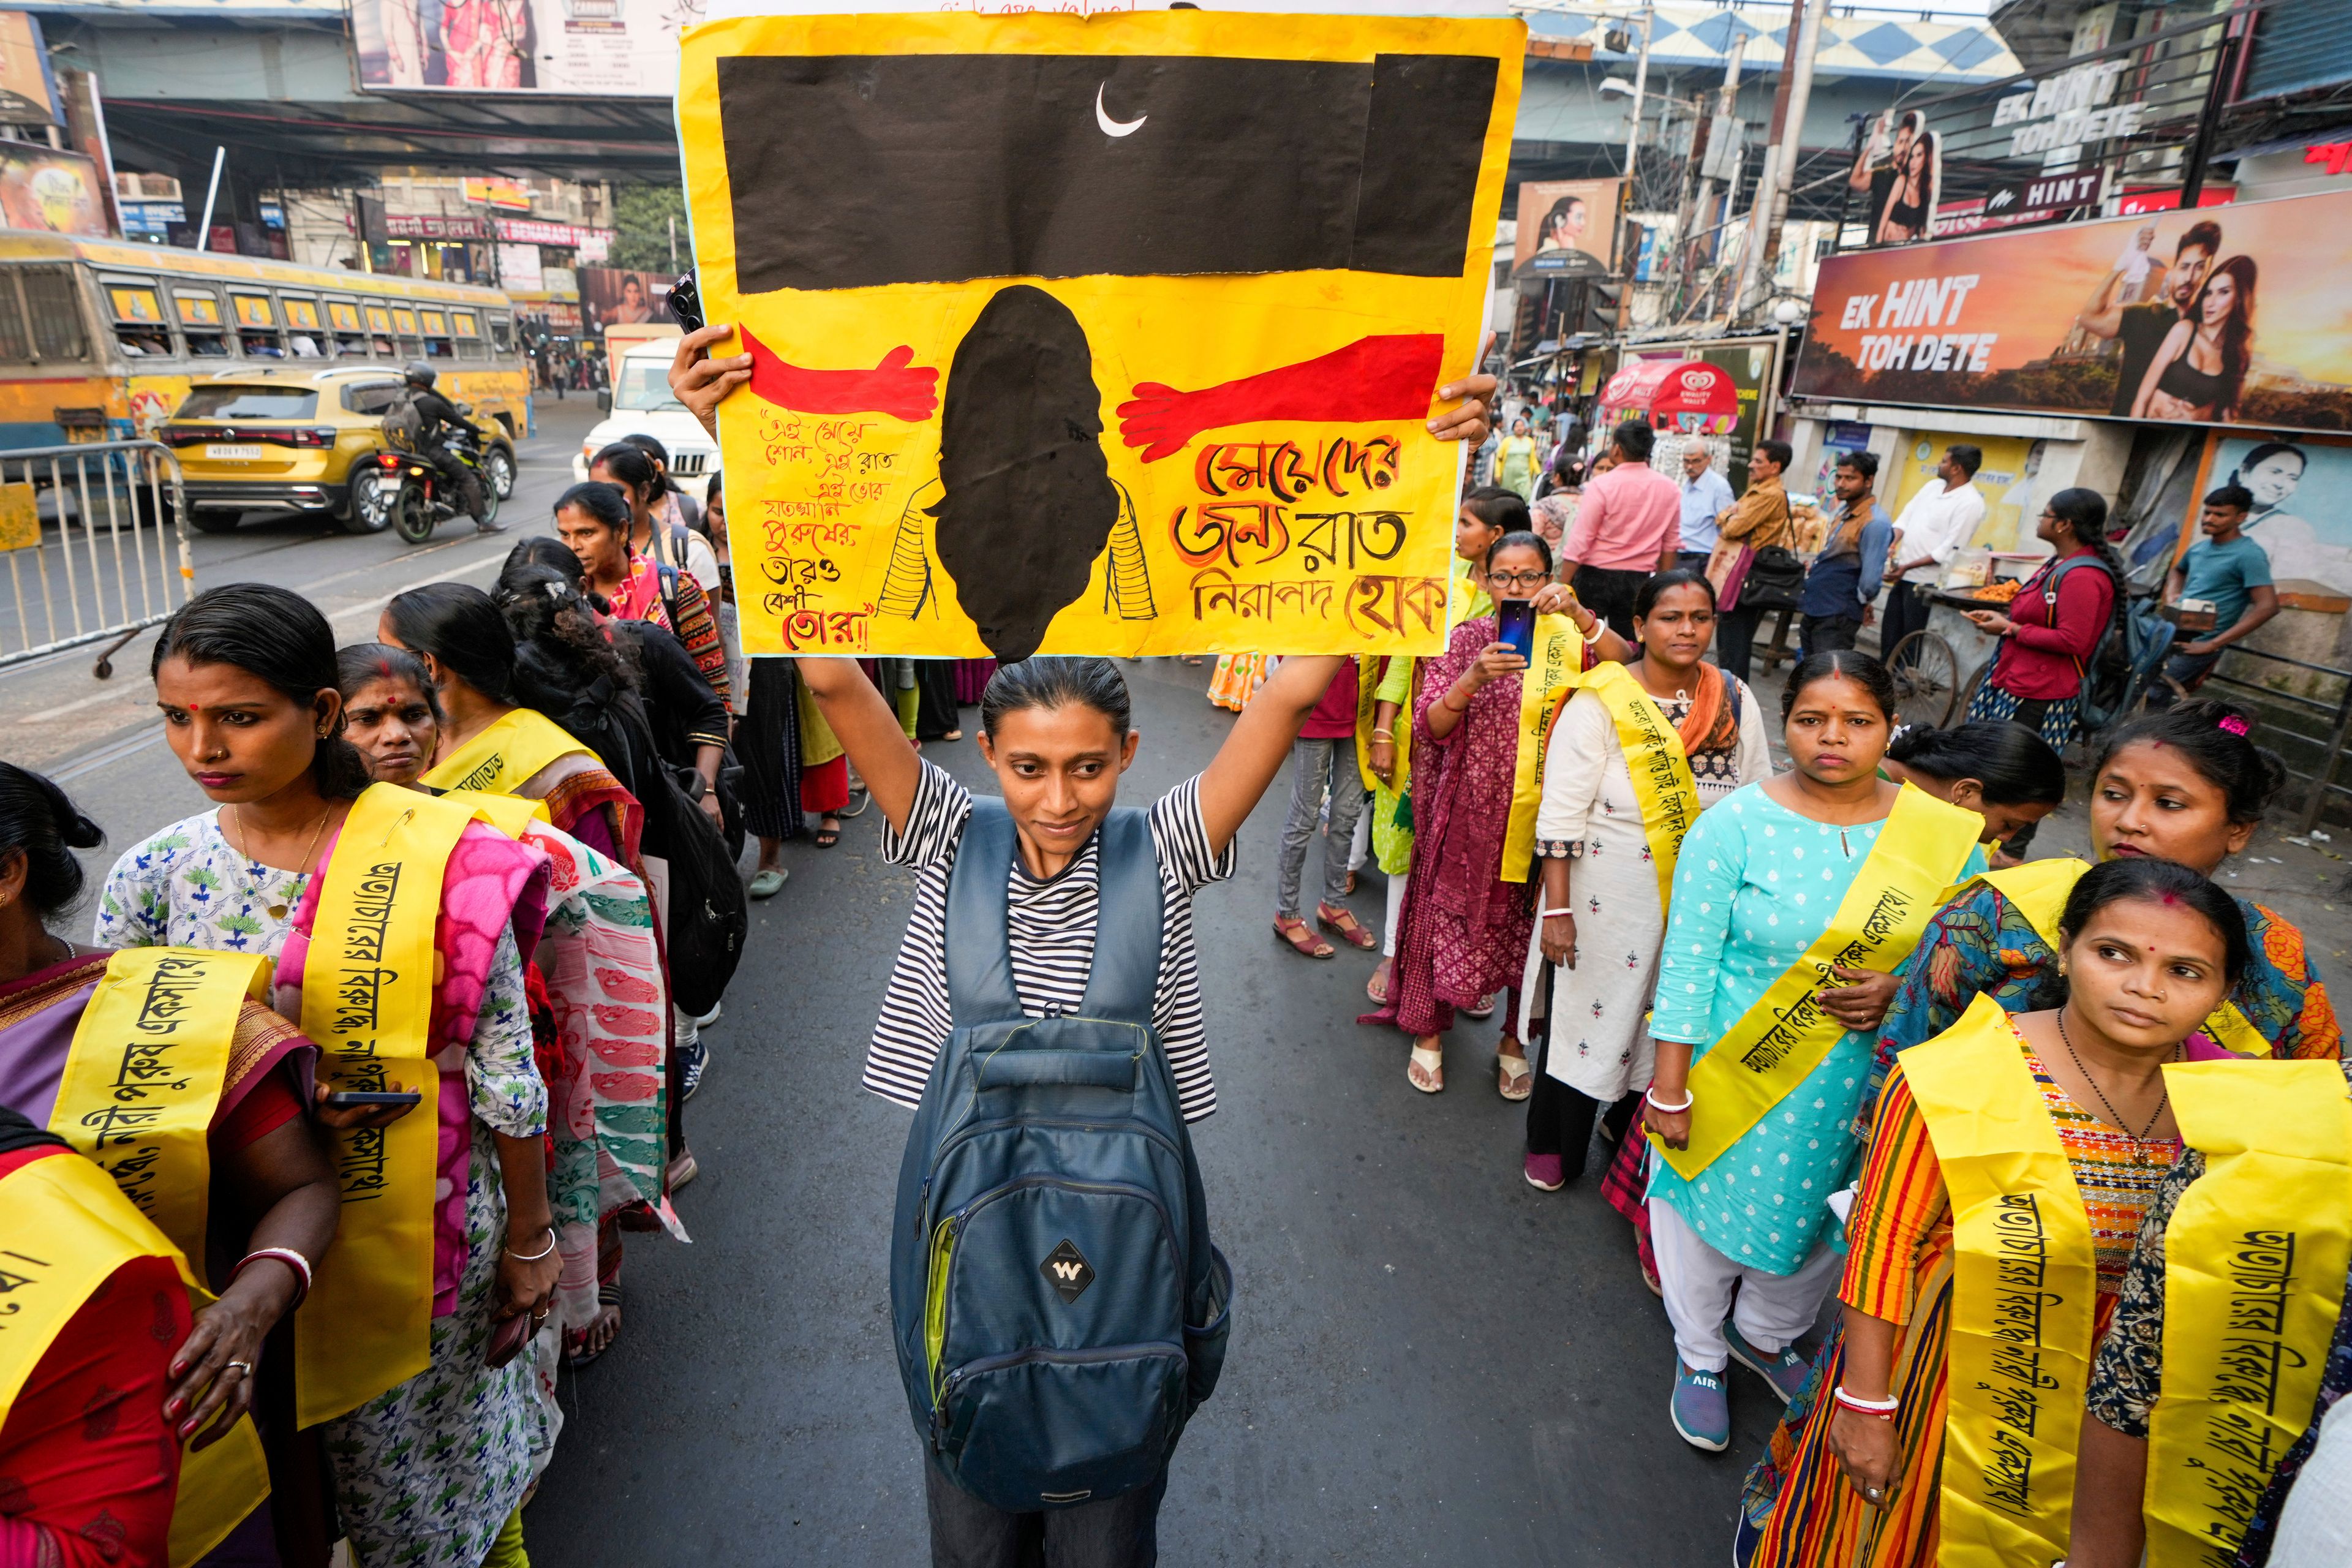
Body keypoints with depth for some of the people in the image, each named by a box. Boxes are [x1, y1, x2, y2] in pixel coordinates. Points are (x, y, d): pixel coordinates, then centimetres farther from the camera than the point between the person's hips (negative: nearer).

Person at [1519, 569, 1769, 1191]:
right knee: (1588, 1012, 9)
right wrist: (1557, 910, -16)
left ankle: (1633, 1129, 43)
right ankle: (1553, 1145, 32)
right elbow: (1560, 814, -15)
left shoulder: (1736, 702, 0)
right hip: (1607, 900, -4)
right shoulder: (1600, 703, -14)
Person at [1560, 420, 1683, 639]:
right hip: (1638, 580, 4)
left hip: (1595, 577, -4)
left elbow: (1579, 542, -13)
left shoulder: (1601, 486, -12)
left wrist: (1562, 587, -9)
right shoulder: (1669, 489, 3)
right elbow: (1671, 543, 9)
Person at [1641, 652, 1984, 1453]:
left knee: (1827, 1217, 21)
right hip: (1740, 1070, -3)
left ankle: (1766, 1334, 51)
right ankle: (1700, 1354, 42)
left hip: (1866, 1080, 3)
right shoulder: (1735, 825, -14)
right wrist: (1669, 1083, -13)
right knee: (1712, 1206, 14)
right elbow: (1688, 960, -13)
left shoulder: (1947, 833, -5)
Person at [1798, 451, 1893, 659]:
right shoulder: (1844, 510, 11)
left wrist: (1860, 603, -4)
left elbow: (1870, 580, -20)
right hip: (1815, 610, 9)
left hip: (1837, 618, -9)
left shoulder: (1875, 523, -19)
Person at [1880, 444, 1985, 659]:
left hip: (1925, 583, -8)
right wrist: (1891, 545, -7)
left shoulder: (1970, 503, -14)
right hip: (1902, 576, 8)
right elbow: (1906, 518, 11)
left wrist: (1907, 567, -18)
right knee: (1889, 639, 13)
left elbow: (1948, 550, -17)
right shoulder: (1933, 487, 10)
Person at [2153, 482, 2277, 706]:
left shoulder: (2249, 555, -9)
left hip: (2197, 644, -8)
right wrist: (2172, 596, 12)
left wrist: (2213, 644, -20)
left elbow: (2268, 607, -17)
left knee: (2149, 697, -22)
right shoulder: (2199, 548, 13)